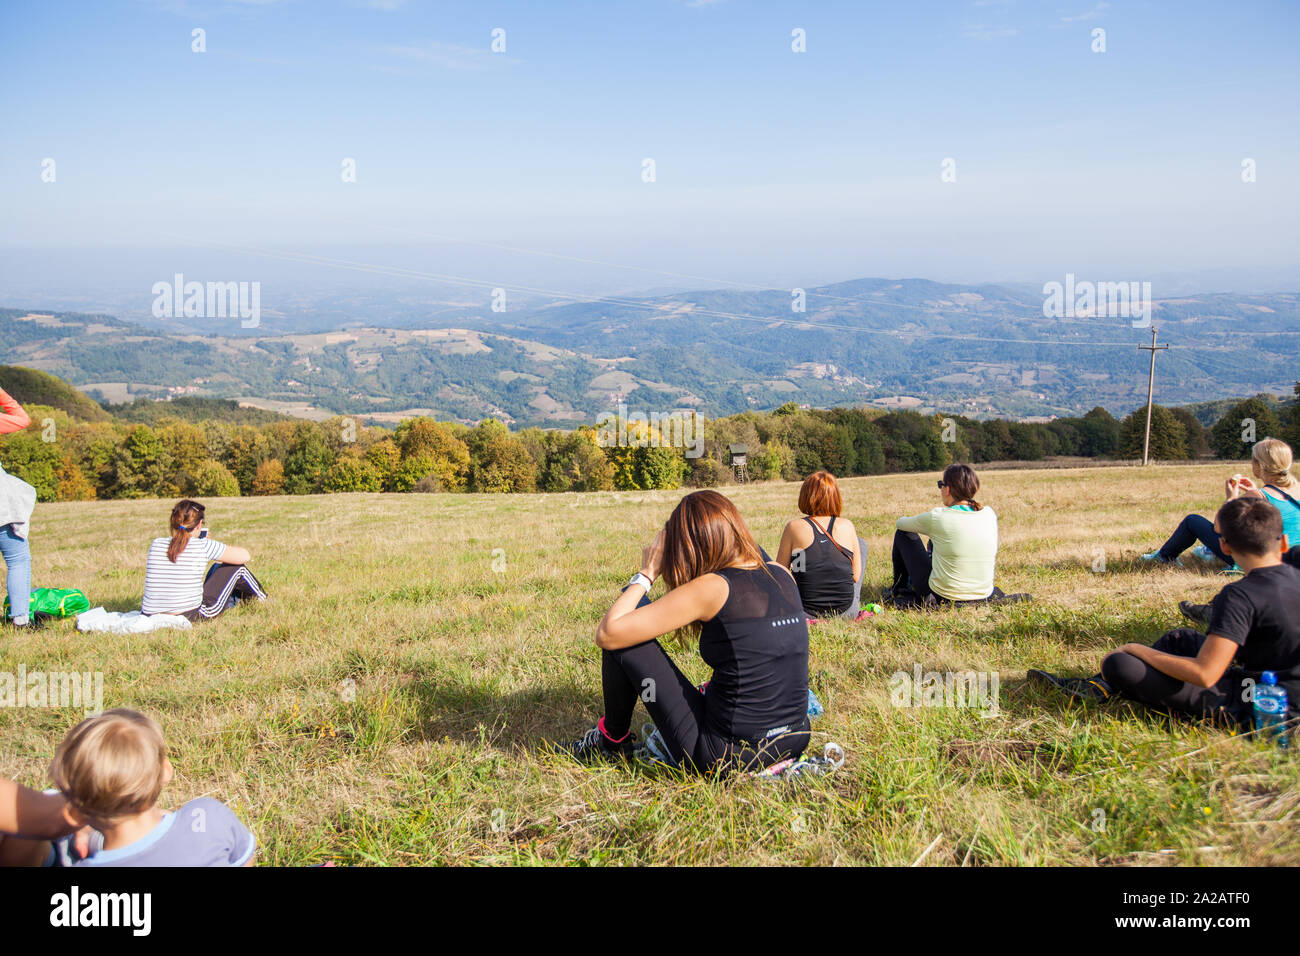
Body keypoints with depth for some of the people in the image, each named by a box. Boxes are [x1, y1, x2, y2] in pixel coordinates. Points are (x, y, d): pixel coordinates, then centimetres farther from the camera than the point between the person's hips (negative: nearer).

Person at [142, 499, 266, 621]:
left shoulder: (156, 545, -1)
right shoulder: (203, 546, -12)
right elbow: (245, 556, -1)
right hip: (192, 617, -6)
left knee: (216, 568, 30)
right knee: (237, 567, 16)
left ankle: (234, 599, 58)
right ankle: (261, 598, 42)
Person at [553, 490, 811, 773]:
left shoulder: (710, 588, -15)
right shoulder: (782, 574, 3)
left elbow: (607, 634, -14)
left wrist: (647, 573, -2)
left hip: (729, 757, -6)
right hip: (795, 744, 7)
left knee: (621, 641, 2)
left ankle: (613, 741, 24)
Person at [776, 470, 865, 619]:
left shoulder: (794, 528, -8)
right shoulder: (847, 526, -3)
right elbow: (856, 577, 2)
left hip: (807, 613, -1)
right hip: (847, 612, 1)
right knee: (861, 544, 25)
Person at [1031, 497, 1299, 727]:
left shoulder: (1240, 595, -25)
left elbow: (1204, 674, -27)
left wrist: (1140, 650, -16)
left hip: (1248, 707, -10)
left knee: (1118, 664, -16)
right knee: (1179, 639, 26)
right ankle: (1102, 684, 26)